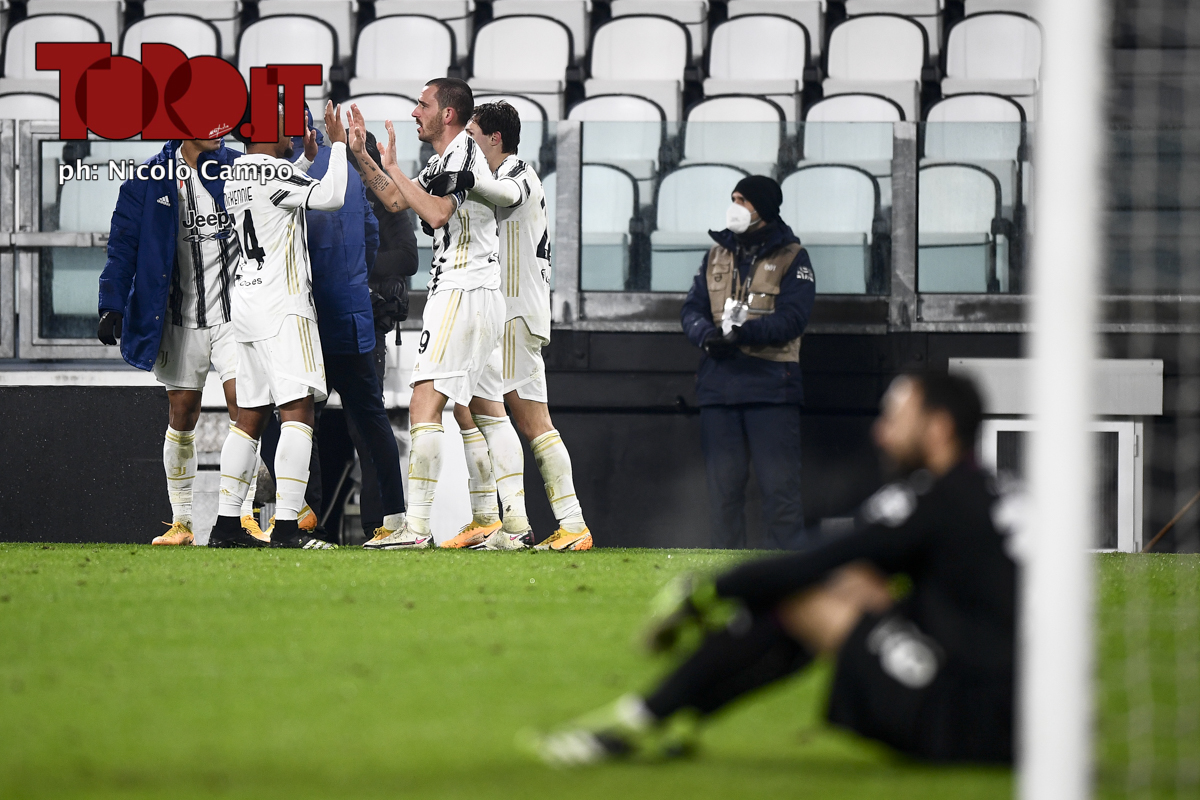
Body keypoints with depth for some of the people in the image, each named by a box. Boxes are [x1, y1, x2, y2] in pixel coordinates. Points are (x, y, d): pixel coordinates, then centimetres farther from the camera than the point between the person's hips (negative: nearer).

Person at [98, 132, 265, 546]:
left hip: (234, 312, 0)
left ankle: (244, 516, -3)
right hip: (181, 318, 0)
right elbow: (123, 244, 1)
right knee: (182, 417, 4)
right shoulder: (151, 180, 0)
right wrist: (112, 306, -7)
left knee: (243, 406, -10)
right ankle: (181, 522, 14)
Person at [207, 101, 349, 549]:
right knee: (297, 412, -12)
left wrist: (307, 159, 30)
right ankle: (287, 527, -20)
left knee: (250, 418, 12)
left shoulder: (235, 178, 15)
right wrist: (338, 145, -8)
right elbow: (331, 197, -21)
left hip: (248, 304, 9)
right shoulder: (273, 173, -13)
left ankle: (226, 525, 12)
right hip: (283, 309, -9)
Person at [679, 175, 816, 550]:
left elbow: (792, 319, -10)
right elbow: (693, 307, 10)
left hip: (771, 384, -5)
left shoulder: (791, 258, 2)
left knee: (779, 483, -7)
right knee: (723, 484, 6)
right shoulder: (717, 255, 17)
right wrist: (706, 334, -13)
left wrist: (743, 332, -24)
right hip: (719, 384, 5)